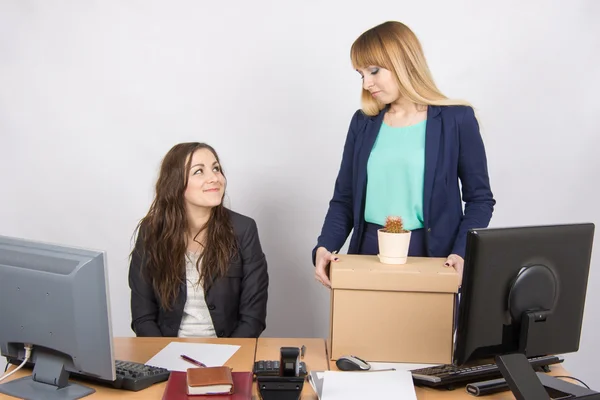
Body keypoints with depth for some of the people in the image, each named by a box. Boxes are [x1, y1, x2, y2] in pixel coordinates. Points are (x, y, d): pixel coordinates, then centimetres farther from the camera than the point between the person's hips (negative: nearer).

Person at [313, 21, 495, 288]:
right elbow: (344, 199, 6)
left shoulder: (456, 119, -4)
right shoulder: (363, 122, 5)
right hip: (369, 250, 3)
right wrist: (324, 246, -10)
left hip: (430, 253, -2)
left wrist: (462, 253, -15)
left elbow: (480, 199, 0)